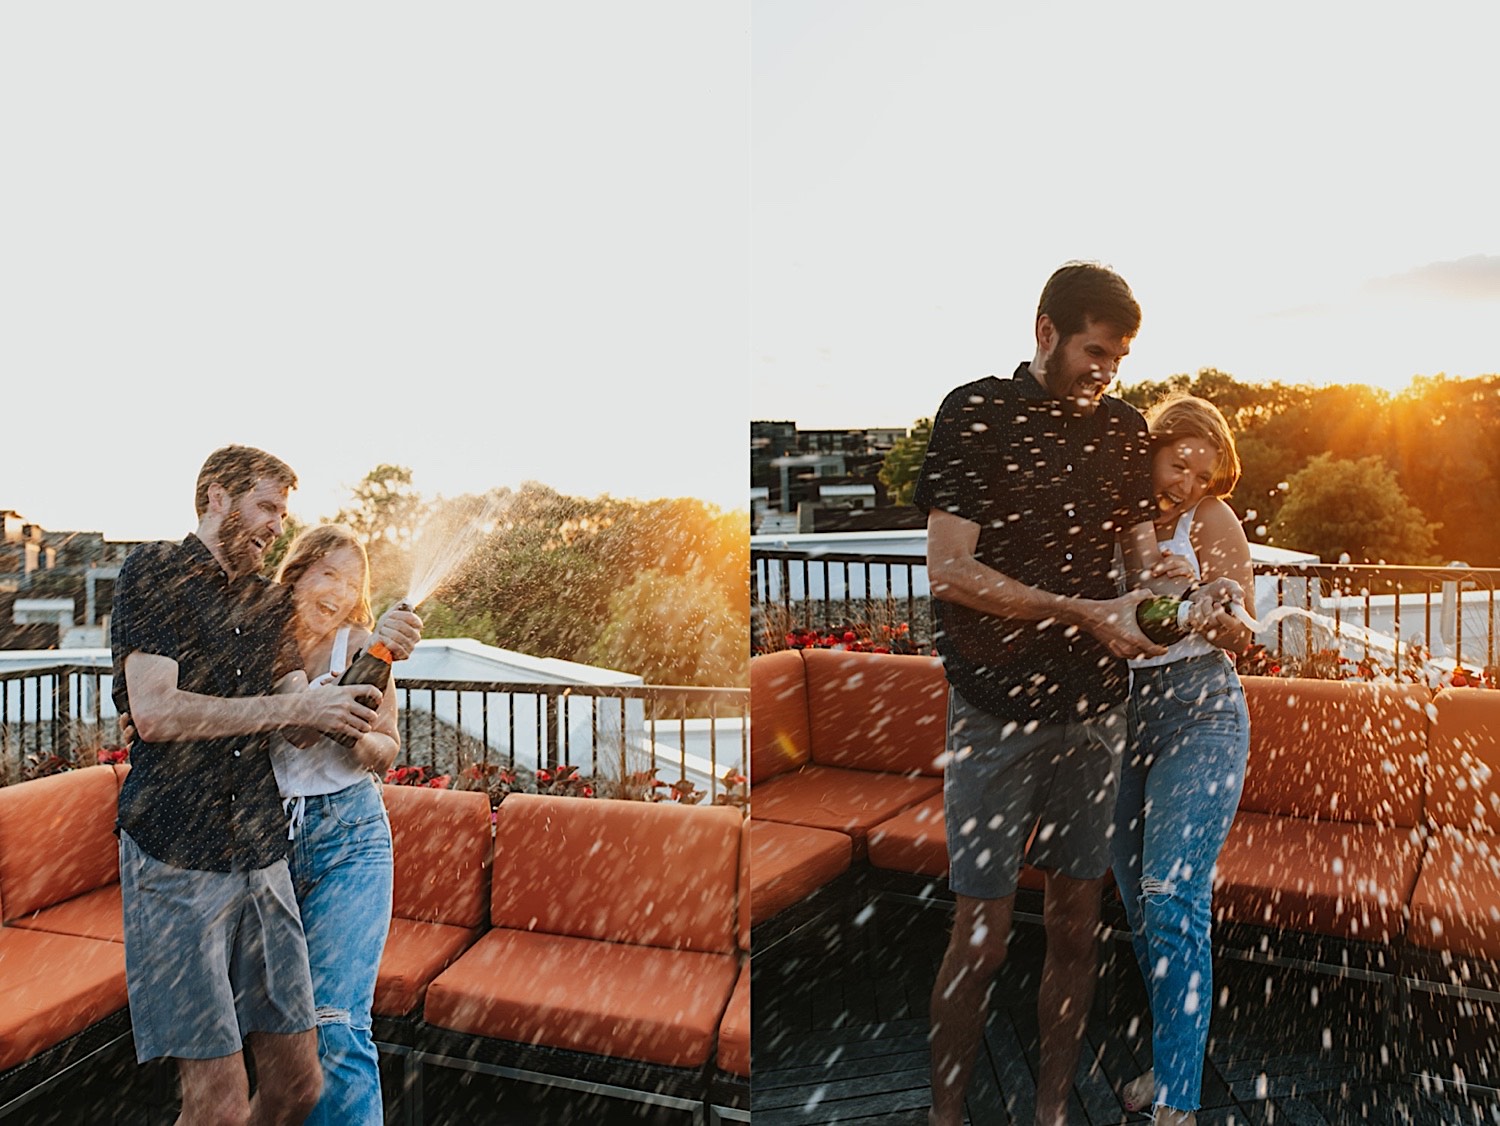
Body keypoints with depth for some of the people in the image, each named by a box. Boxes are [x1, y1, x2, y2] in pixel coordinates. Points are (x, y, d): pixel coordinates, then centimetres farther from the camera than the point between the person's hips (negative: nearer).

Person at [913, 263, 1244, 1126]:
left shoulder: (1124, 428, 10)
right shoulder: (976, 412, -6)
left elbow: (1141, 547, 16)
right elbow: (951, 568, -12)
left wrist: (1183, 591, -7)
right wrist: (1084, 613, -17)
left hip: (1096, 706, 5)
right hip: (998, 708, -4)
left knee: (1077, 923, 11)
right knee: (982, 932, 0)